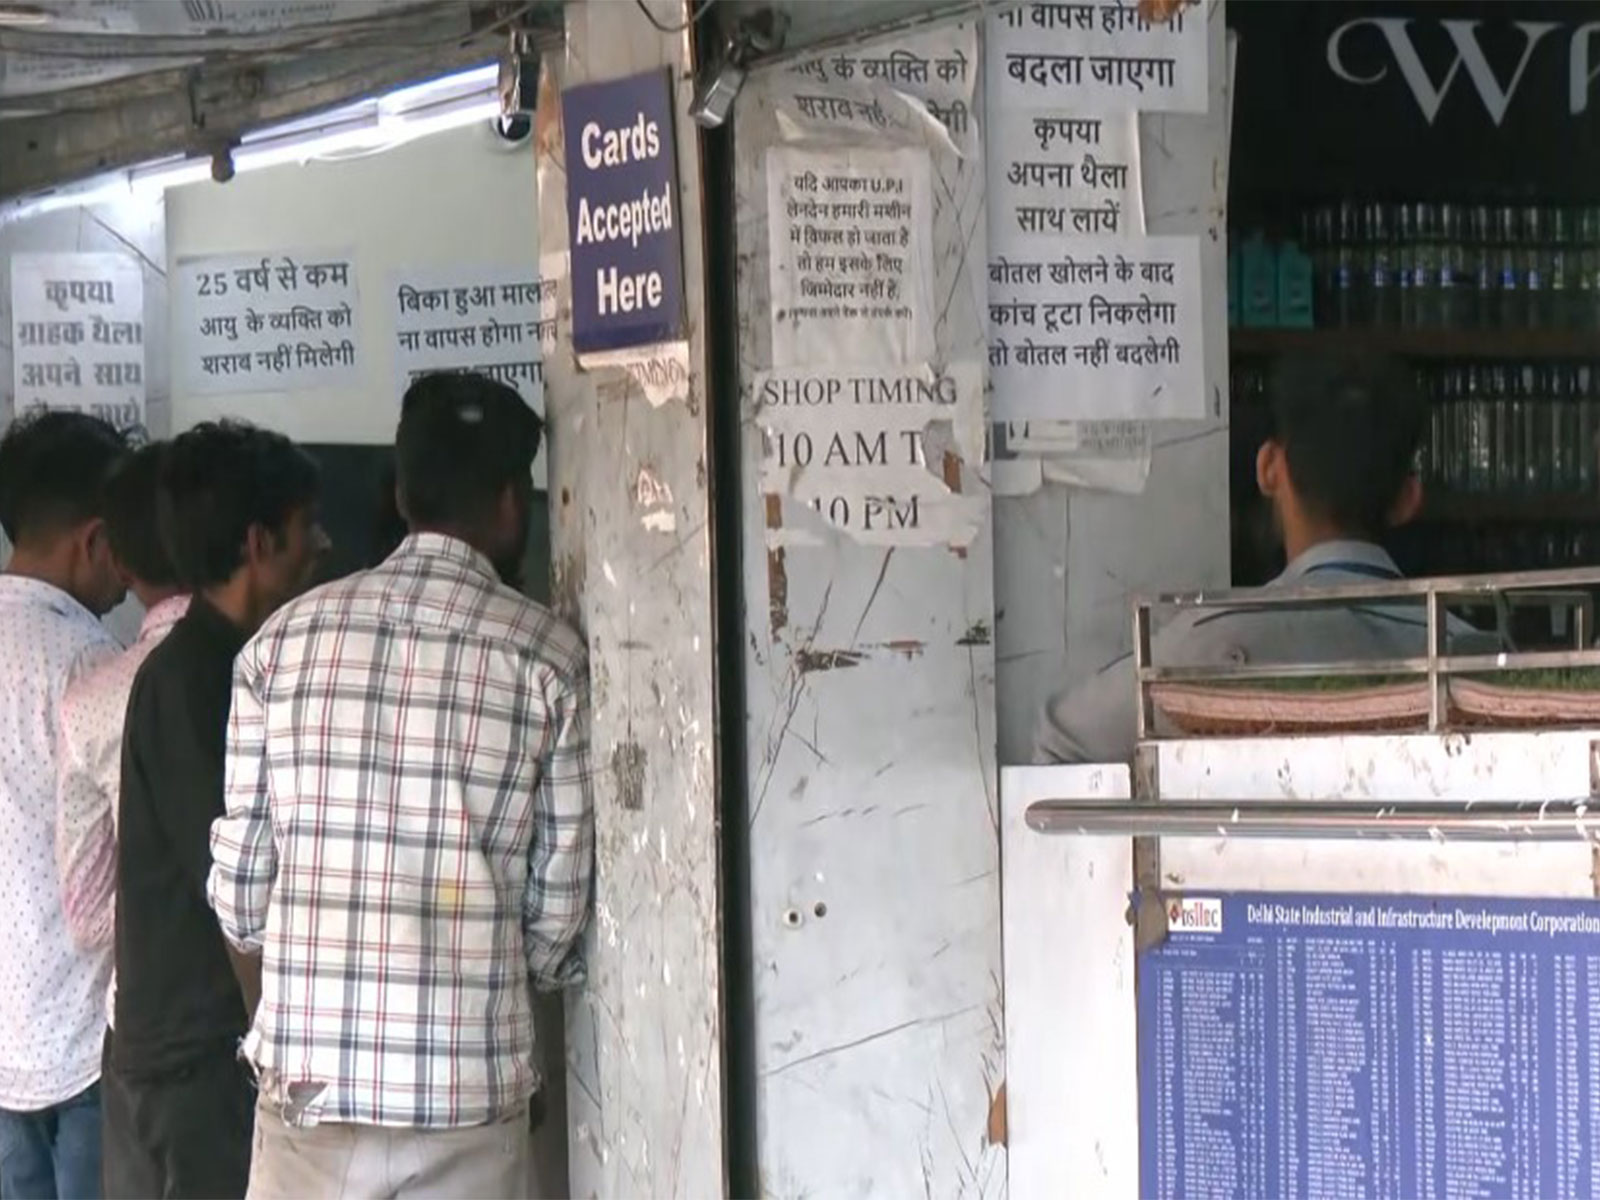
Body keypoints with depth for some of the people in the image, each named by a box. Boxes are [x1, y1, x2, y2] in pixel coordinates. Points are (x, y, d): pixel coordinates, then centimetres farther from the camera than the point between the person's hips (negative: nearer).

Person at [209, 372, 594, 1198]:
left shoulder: (285, 637, 2)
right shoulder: (547, 657, -4)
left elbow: (239, 888, 3)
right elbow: (559, 905, -2)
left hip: (306, 1083, 2)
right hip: (467, 1096, -2)